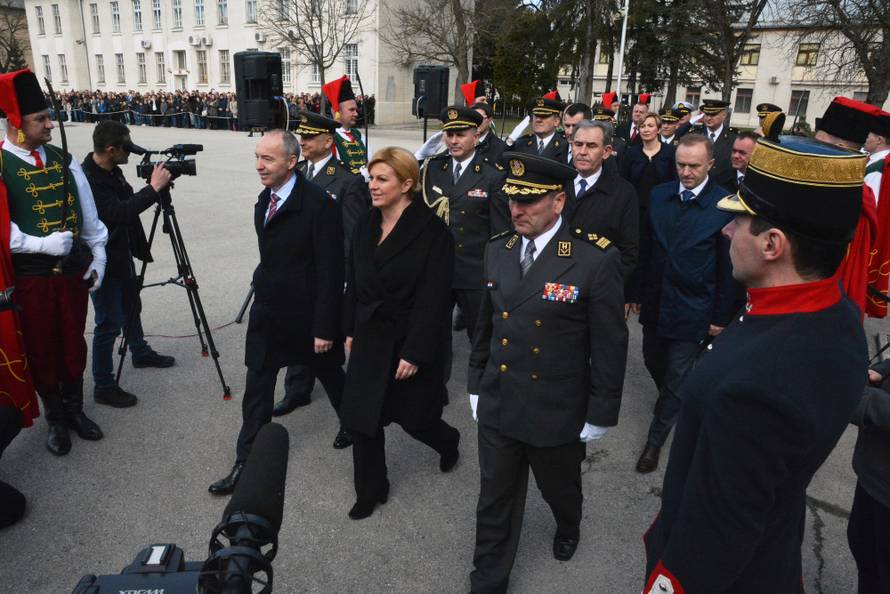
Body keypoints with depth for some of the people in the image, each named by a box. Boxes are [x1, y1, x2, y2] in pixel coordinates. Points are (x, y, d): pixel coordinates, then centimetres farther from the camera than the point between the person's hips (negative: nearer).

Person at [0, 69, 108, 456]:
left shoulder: (63, 159, 4)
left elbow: (88, 213, 8)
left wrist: (98, 257, 5)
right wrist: (43, 245, -24)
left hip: (74, 269, 4)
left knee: (74, 344, 14)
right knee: (41, 349, 10)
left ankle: (74, 409, 33)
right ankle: (55, 419, 27)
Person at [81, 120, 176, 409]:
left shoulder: (111, 170, 1)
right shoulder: (87, 179, -26)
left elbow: (127, 202, 13)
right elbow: (119, 212, -33)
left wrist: (154, 186, -2)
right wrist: (153, 188, -28)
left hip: (121, 252, 9)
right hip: (102, 260, -9)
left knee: (131, 308, 25)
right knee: (109, 323, -2)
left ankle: (141, 353, 46)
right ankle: (103, 386, 11)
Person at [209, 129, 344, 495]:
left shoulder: (319, 203, -21)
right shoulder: (264, 200, 3)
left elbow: (330, 270, -20)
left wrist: (325, 326, -19)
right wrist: (264, 288, 14)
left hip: (307, 314, -6)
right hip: (268, 311, 6)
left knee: (330, 376, 17)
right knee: (257, 389, 8)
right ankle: (246, 464, 20)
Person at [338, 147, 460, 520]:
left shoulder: (432, 231, -17)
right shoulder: (366, 225, 3)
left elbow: (433, 298, -19)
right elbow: (354, 283, 11)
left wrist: (415, 353, -19)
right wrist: (351, 330, 11)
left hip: (409, 341, -5)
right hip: (371, 338, 6)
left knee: (412, 416, 11)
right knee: (361, 418, 7)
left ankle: (448, 441, 46)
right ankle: (370, 492, 28)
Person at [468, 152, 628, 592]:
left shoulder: (596, 259, -19)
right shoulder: (497, 249, -2)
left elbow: (610, 346, -13)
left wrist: (600, 415, -8)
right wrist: (476, 385, 12)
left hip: (557, 414, -3)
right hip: (497, 407, 3)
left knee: (559, 489, 24)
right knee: (495, 502, 16)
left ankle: (568, 528, 59)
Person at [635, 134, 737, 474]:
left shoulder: (725, 206, -14)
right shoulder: (658, 196, -1)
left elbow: (728, 267, -8)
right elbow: (647, 248, 6)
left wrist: (721, 316, -4)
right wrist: (639, 291, 7)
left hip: (692, 310, -4)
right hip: (655, 302, 5)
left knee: (676, 378, 6)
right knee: (653, 362, 19)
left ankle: (655, 439, 24)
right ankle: (675, 404, 49)